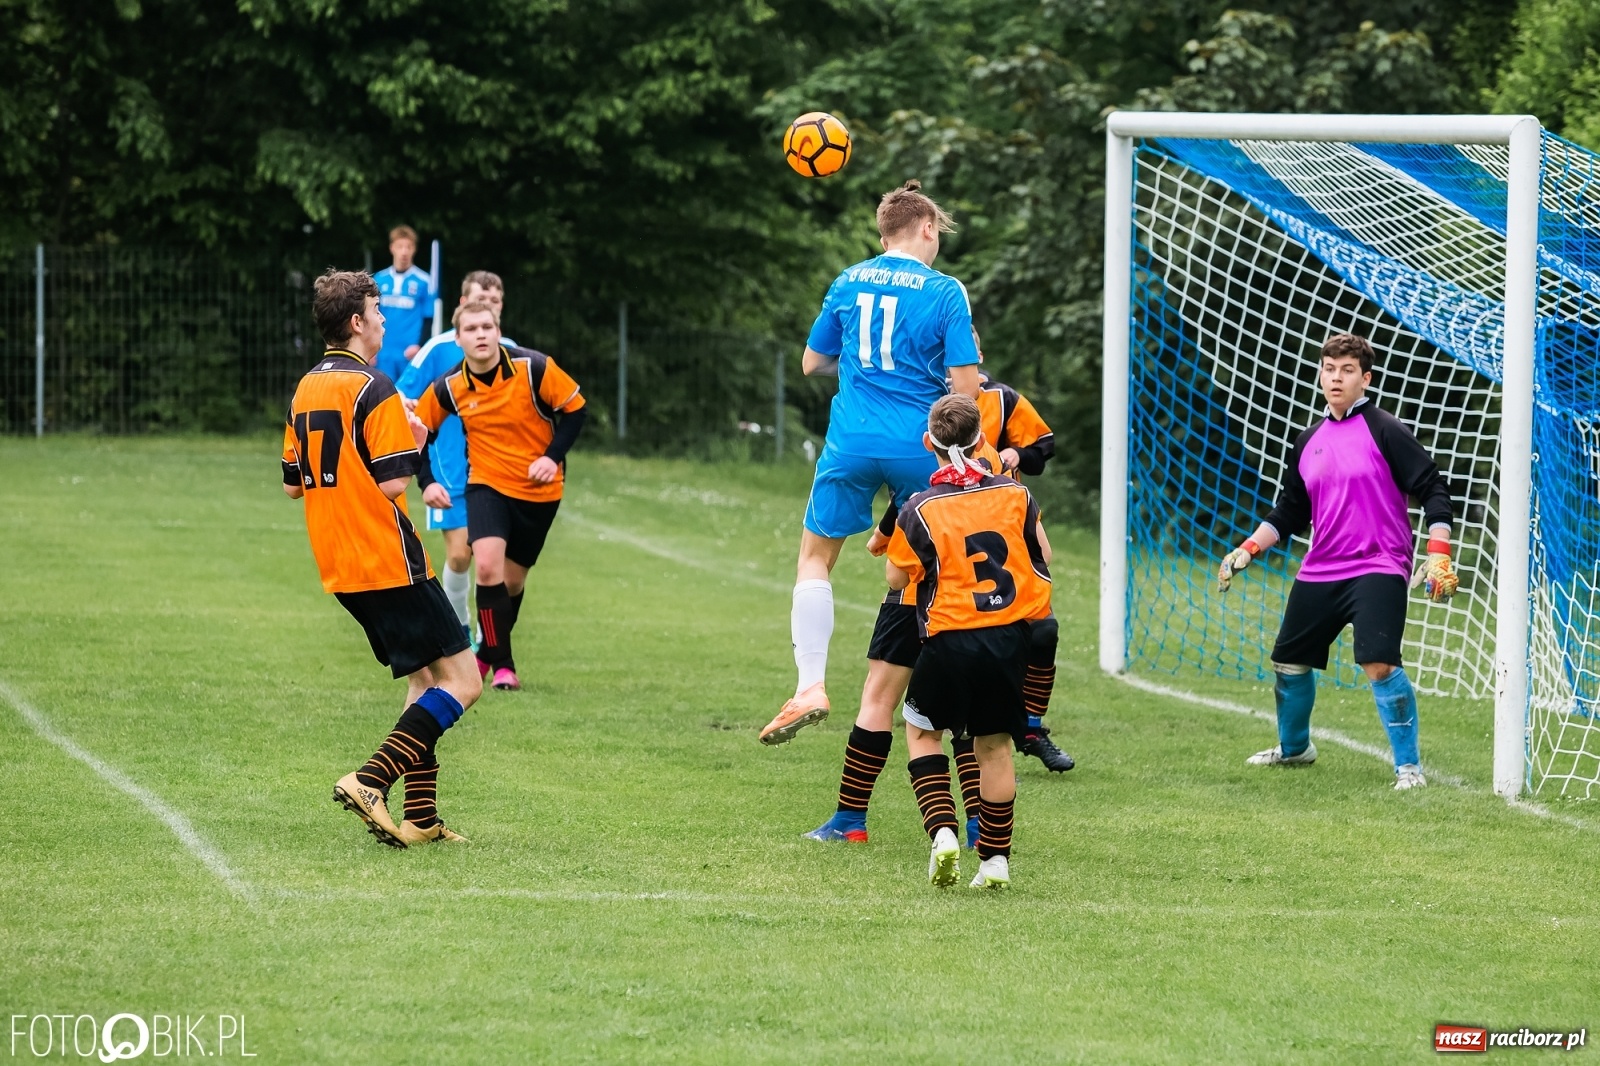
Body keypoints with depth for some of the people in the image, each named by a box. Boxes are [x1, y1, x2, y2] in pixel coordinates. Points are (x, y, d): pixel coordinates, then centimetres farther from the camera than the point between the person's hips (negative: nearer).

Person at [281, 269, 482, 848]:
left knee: (425, 680, 17)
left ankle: (420, 817, 9)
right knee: (462, 680, -6)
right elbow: (392, 483, -18)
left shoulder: (305, 390, 12)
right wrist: (413, 444, 1)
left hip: (340, 570, 9)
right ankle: (371, 781, -19)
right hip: (389, 563, -9)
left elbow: (293, 483, 18)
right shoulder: (372, 389, -14)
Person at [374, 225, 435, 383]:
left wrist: (419, 346, -11)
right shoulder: (379, 280, 9)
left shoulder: (423, 281, -1)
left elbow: (429, 319, 0)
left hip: (410, 353, -3)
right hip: (383, 353, 3)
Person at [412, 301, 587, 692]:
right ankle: (501, 665, -13)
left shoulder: (534, 368, -16)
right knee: (488, 565, -22)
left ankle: (488, 654, 32)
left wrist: (553, 456, -17)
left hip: (538, 488, 0)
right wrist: (428, 482, -4)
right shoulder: (449, 388, -9)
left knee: (513, 579, 8)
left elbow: (575, 408, -7)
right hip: (487, 484, 0)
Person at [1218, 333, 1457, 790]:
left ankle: (1408, 766, -12)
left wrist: (1438, 555, -16)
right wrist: (1246, 551, 9)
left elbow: (1433, 490, -7)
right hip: (1320, 572, 7)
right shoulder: (1308, 442, 12)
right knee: (1288, 661, 13)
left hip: (1377, 568, -7)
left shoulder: (1384, 431, -6)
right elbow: (1289, 514, 21)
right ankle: (1294, 747, 39)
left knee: (1380, 664, -23)